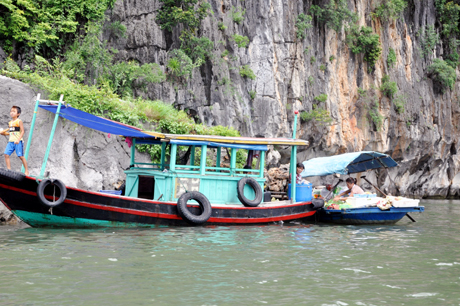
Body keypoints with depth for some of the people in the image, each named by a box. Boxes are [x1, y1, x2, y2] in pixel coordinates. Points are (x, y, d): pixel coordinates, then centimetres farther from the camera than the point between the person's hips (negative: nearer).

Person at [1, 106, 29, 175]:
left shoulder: (19, 121, -6)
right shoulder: (10, 123, 14)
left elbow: (22, 131, -11)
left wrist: (18, 139, -21)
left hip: (18, 142, -7)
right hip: (11, 141, 7)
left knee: (21, 156, -5)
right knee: (6, 154, -5)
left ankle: (26, 170, 6)